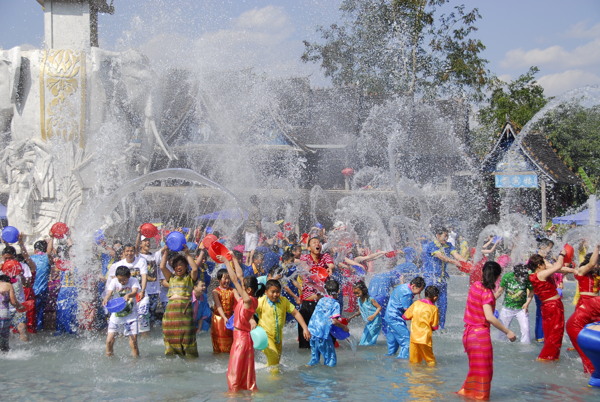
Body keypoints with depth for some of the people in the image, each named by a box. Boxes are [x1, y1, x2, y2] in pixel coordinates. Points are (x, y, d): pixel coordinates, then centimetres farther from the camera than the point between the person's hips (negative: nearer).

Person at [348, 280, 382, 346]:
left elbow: (379, 307, -16)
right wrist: (351, 317, 0)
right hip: (369, 322, 7)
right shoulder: (359, 300, 0)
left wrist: (373, 316, -28)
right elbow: (360, 312, 9)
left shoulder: (370, 299, -19)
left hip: (375, 320, -7)